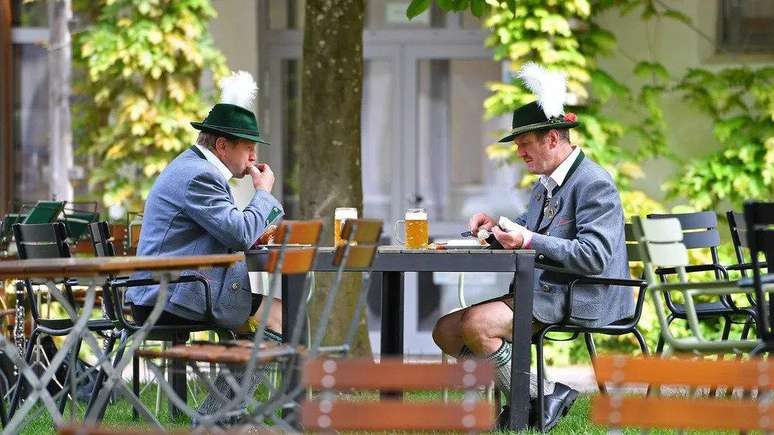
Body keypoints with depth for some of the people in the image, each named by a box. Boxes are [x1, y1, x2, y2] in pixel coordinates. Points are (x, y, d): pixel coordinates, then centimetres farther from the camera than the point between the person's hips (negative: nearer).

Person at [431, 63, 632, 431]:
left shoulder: (594, 184, -14)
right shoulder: (546, 181, 16)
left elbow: (595, 256, -25)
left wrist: (529, 241, -23)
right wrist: (498, 227, 7)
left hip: (576, 303, -10)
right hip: (541, 291, 10)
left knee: (476, 324, -26)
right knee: (446, 331, 1)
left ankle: (533, 398, -8)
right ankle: (533, 392, -2)